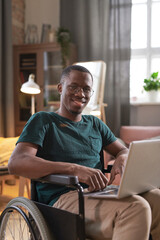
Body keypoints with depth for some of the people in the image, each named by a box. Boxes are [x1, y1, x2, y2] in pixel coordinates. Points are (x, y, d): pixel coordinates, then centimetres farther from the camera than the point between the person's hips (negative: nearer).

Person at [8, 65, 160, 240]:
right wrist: (75, 169, -25)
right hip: (64, 198, -6)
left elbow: (123, 151, 24)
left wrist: (122, 159, -5)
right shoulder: (42, 121, 5)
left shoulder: (95, 124, 23)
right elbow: (15, 163, -11)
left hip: (102, 194, 6)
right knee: (135, 208, -31)